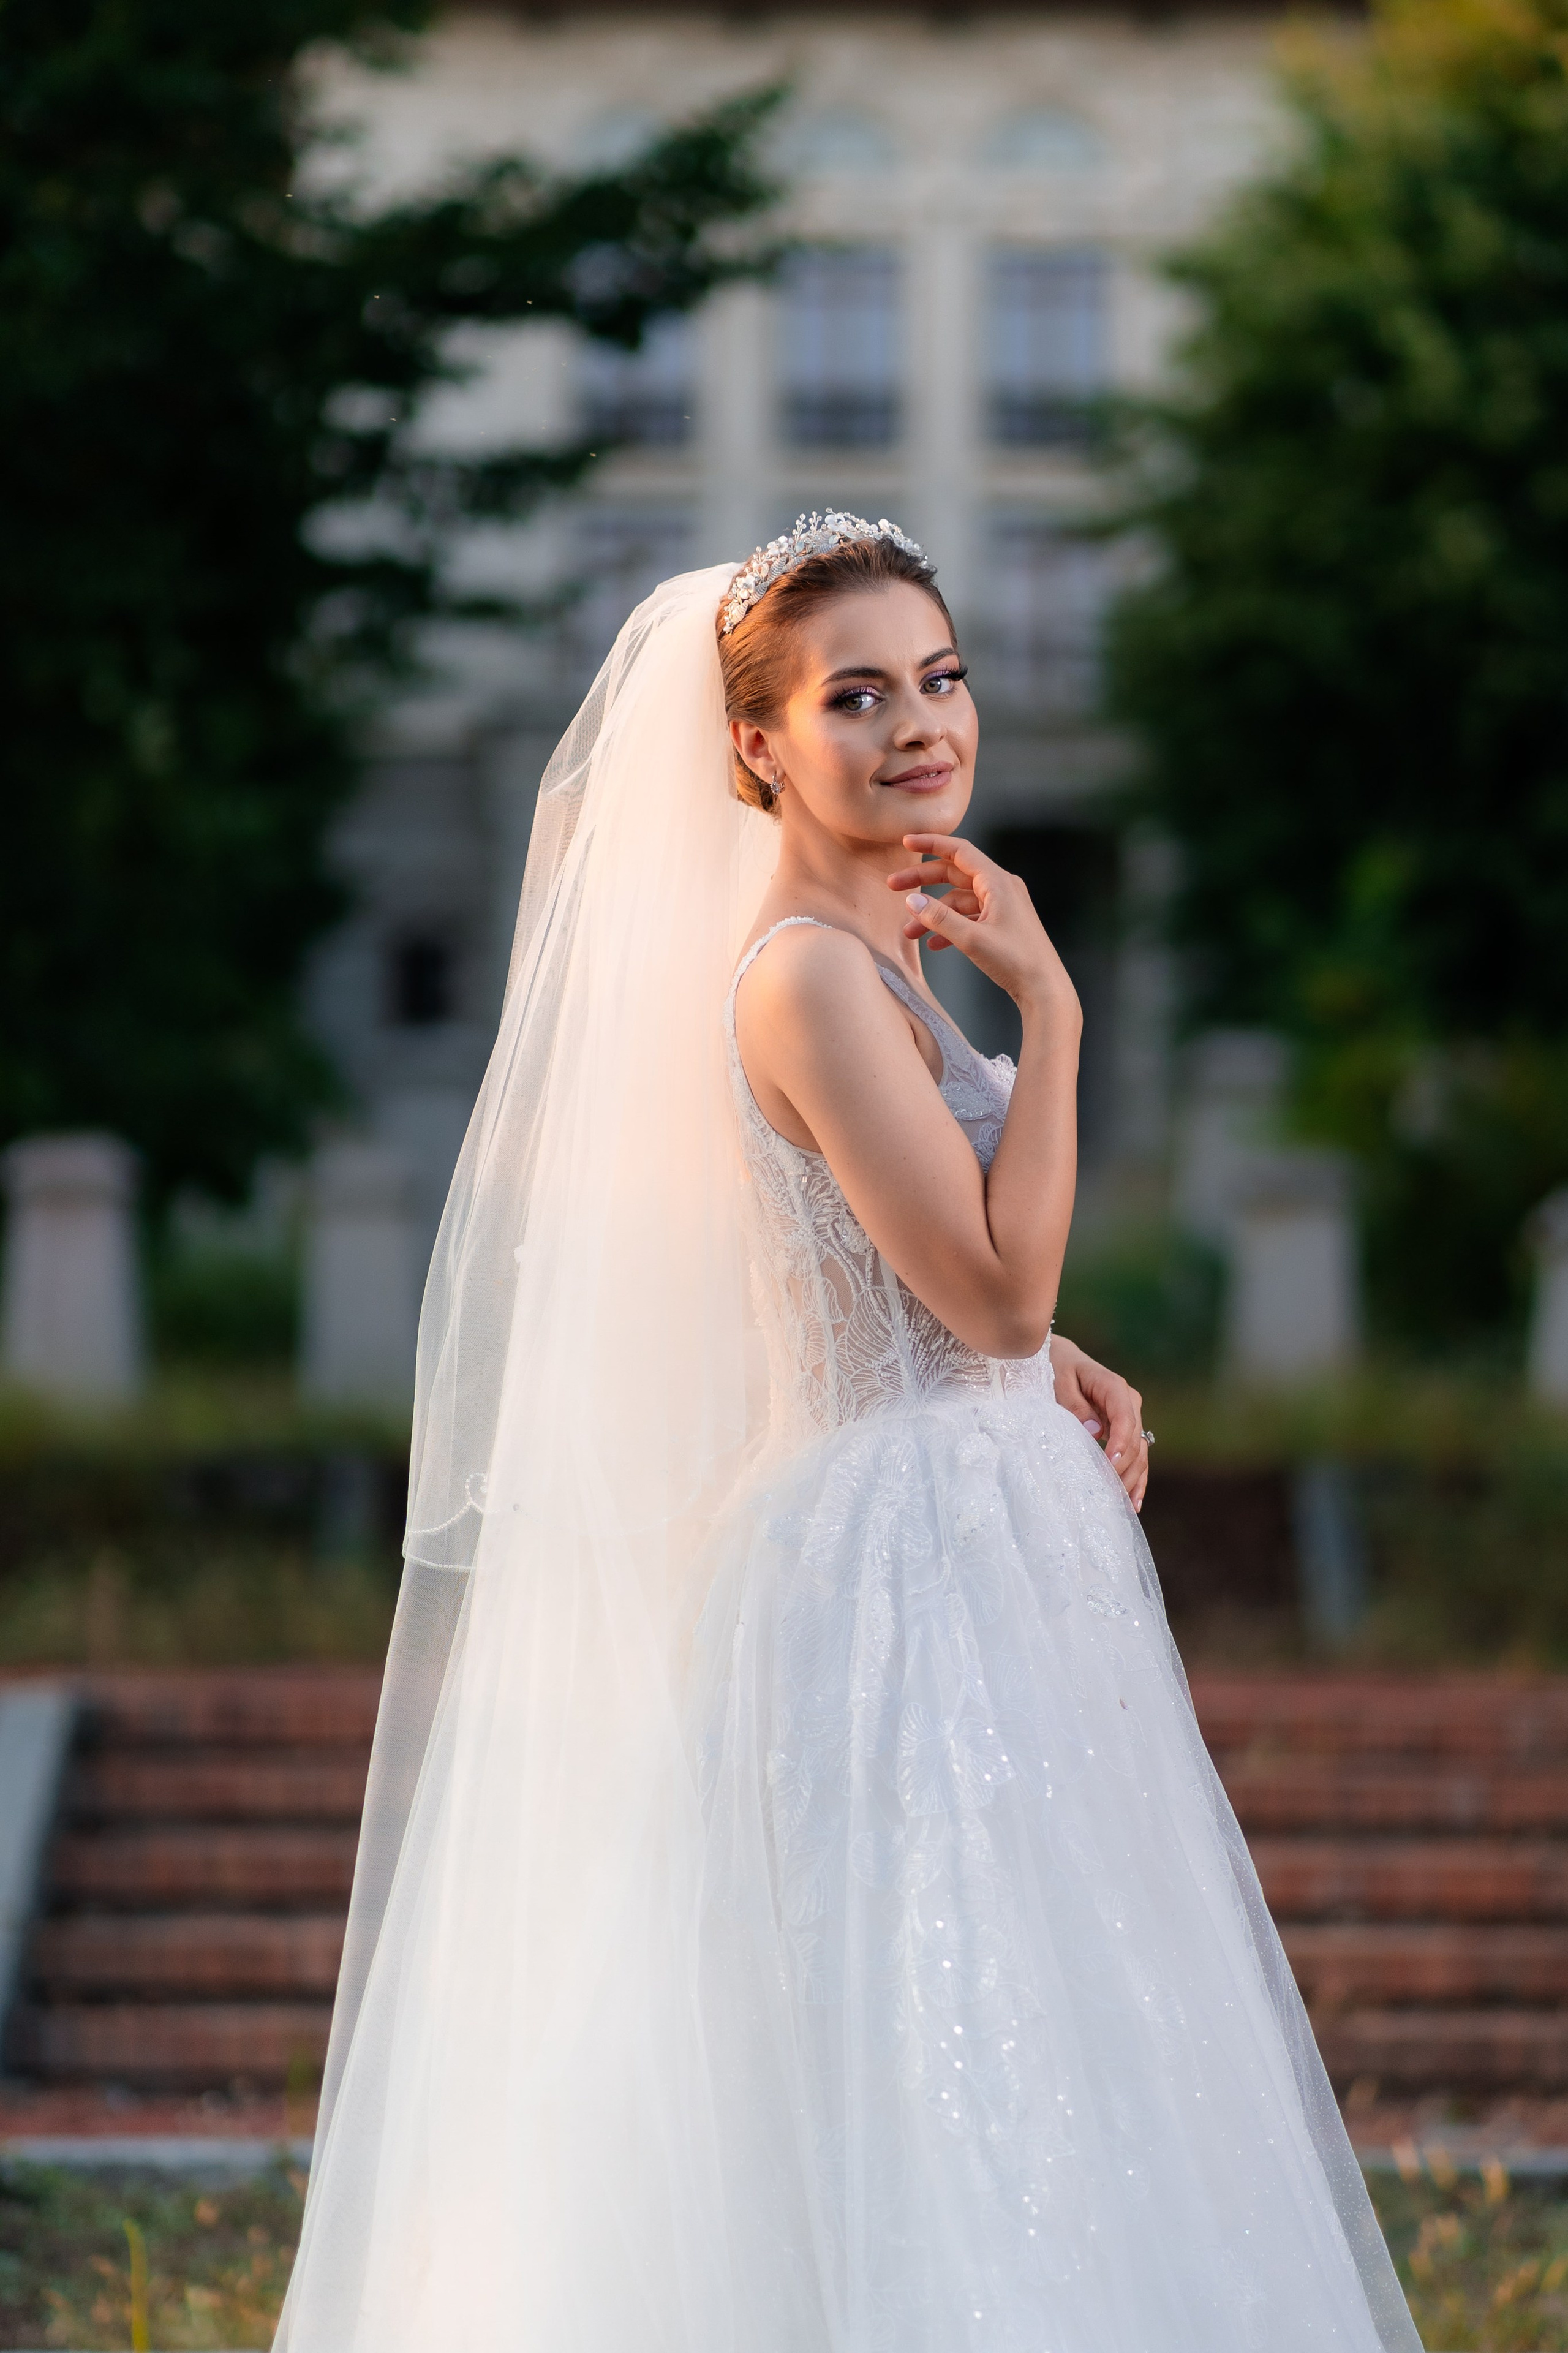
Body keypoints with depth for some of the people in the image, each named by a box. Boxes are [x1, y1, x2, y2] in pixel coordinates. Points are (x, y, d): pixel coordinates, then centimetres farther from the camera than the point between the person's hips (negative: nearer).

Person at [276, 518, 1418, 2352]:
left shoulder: (882, 945, 11)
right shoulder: (806, 973, -18)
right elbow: (995, 1287, -21)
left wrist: (1056, 1371, 7)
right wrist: (1048, 1007, -18)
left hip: (974, 1555, 10)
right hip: (896, 1572, -10)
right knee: (926, 2112, -5)